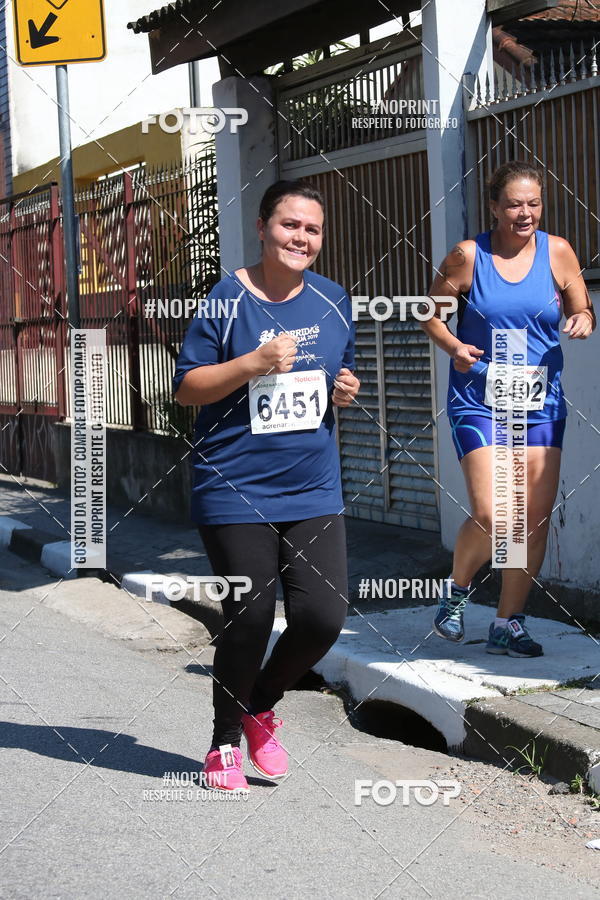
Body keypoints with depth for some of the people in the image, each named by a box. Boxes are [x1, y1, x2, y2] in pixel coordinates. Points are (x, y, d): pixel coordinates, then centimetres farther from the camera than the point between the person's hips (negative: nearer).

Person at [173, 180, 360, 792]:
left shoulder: (333, 300, 9)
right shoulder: (228, 298, -6)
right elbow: (185, 387, -6)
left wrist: (345, 390, 0)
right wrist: (254, 363, -19)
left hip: (313, 491, 5)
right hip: (236, 490, -4)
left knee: (323, 615, -4)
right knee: (249, 620, -1)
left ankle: (260, 707, 24)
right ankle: (225, 741, 22)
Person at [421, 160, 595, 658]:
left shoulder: (557, 252, 2)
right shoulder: (468, 256, -4)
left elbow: (581, 309, 11)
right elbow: (433, 314, 4)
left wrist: (583, 320, -13)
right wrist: (454, 347, -14)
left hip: (541, 400, 3)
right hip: (478, 400, -3)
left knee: (536, 517, 1)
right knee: (490, 516, -14)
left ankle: (508, 624, 14)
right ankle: (457, 591, 16)